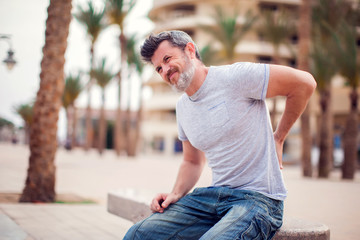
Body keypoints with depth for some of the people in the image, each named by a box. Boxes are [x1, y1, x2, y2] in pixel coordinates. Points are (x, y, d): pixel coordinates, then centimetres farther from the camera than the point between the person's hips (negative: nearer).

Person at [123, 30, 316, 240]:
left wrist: (278, 138, 1)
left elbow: (305, 82, -8)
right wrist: (176, 194, 4)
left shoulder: (234, 77, -11)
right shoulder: (183, 107, 13)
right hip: (214, 195, 6)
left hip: (258, 198, -6)